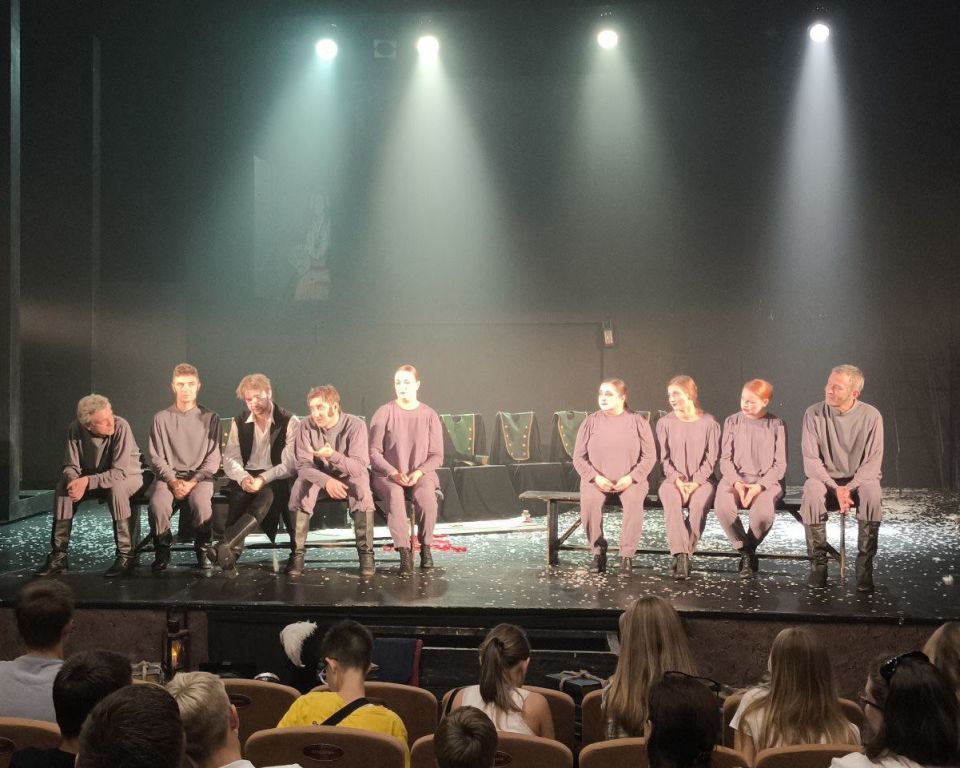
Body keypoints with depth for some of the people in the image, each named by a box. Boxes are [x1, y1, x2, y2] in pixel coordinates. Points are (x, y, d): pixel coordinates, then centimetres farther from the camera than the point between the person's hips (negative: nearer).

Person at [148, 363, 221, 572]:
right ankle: (162, 551, -7)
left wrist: (193, 482, -11)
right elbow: (156, 457, 4)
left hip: (200, 476, -1)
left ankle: (202, 551, -11)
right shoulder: (162, 418, 6)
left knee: (201, 503, -34)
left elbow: (213, 459, 2)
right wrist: (173, 481, -11)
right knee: (158, 504, -31)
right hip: (168, 475, 1)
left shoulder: (210, 418, 5)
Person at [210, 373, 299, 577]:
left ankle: (224, 544, -52)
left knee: (266, 495, -38)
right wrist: (243, 477, -19)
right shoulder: (239, 422, 11)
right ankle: (232, 553, -42)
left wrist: (263, 479, -25)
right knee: (239, 494, -34)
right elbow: (230, 458, 4)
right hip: (246, 476, 3)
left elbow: (290, 464, -9)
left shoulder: (290, 422, -1)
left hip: (276, 479, -3)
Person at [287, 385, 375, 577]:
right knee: (300, 487, -30)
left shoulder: (355, 425, -19)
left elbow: (359, 466, -25)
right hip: (318, 477, 1)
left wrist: (332, 455, -44)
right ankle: (297, 553, -23)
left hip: (348, 477, -1)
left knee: (361, 487, -33)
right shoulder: (306, 426, -14)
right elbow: (303, 465, -18)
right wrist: (326, 481, -37)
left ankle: (366, 552, -23)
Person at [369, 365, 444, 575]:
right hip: (388, 475, -1)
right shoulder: (384, 413, 0)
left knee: (426, 495, -34)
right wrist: (393, 473, -16)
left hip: (421, 474, 1)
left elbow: (436, 455, 4)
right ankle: (404, 552, -34)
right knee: (394, 495, -36)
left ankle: (426, 547, -18)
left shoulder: (429, 415, 5)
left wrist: (418, 473, -13)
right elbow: (374, 452, -2)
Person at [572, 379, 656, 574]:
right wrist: (596, 478, -12)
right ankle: (598, 552, -18)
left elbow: (649, 456, 0)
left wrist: (630, 478, -14)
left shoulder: (637, 421, 2)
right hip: (597, 481, 1)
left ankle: (627, 555, -24)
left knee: (634, 500, -35)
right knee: (588, 500, -33)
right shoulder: (591, 422, 5)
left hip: (629, 481, -1)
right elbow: (578, 457, 4)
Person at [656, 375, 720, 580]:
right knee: (671, 502, -34)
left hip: (701, 480, -1)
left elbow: (711, 458, -1)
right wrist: (677, 480, -13)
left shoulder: (709, 423, 2)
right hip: (673, 479, 1)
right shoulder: (665, 423, 6)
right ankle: (682, 557, -40)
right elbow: (664, 458, 3)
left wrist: (696, 482, -14)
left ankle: (682, 555, -29)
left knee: (699, 504, -35)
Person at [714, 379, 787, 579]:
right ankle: (746, 551, -10)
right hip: (735, 479, 2)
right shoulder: (732, 422, 9)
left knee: (763, 512, -35)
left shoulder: (776, 425, 4)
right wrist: (736, 483, -12)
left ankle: (749, 548, -1)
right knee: (722, 506, -33)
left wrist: (760, 486, -15)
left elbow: (780, 464, 0)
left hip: (767, 481, -1)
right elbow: (725, 459, 6)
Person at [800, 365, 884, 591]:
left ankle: (865, 565, -24)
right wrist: (835, 488, -22)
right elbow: (811, 461, -8)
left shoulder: (871, 416, -9)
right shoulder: (814, 414, -7)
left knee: (872, 494, -35)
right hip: (825, 478, 0)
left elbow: (872, 462, -8)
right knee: (812, 492, -34)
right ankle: (818, 562, -22)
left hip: (860, 479, 0)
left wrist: (849, 488, -23)